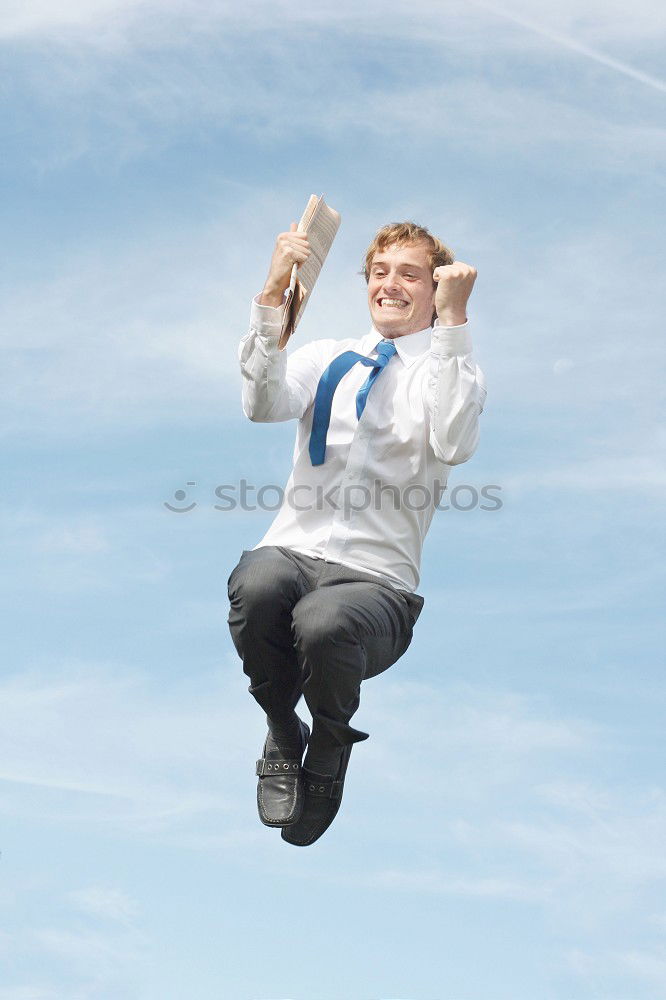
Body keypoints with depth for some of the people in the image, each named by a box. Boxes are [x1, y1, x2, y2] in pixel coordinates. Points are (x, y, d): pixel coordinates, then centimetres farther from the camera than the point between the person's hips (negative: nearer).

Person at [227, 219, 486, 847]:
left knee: (324, 622, -37)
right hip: (291, 551, 2)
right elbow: (262, 406, -4)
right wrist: (273, 294, -13)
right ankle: (282, 735, -3)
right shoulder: (326, 359, 17)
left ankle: (329, 750, 0)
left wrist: (453, 320, -16)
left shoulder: (452, 371, 8)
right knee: (256, 585, -34)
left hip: (376, 577, -2)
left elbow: (453, 445, -15)